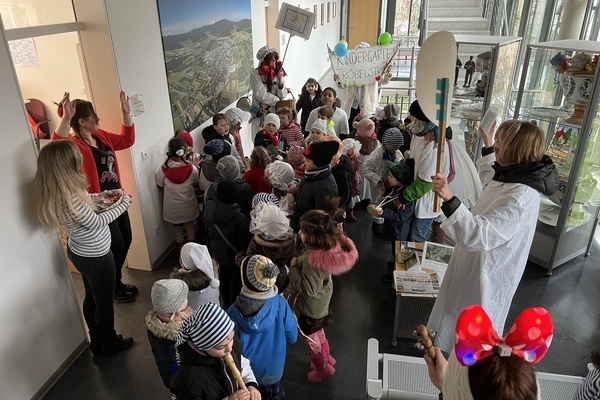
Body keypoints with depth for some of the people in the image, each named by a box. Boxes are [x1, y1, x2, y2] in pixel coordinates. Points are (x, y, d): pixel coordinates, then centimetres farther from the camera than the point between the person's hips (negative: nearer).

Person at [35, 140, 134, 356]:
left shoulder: (55, 192, -7)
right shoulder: (69, 197, -34)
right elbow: (96, 223, -22)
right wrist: (123, 204, -12)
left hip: (80, 251, 9)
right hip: (95, 256, -9)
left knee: (92, 297, 25)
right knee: (104, 301, 14)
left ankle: (97, 341, 44)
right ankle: (110, 343, 36)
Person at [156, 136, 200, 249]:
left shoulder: (163, 168, -21)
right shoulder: (192, 168, -22)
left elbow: (160, 186, -7)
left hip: (173, 206, 0)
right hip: (188, 205, 0)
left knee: (177, 226, 24)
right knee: (190, 225, 24)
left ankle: (180, 246, 39)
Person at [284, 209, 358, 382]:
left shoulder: (312, 260, -41)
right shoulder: (332, 244, -17)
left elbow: (308, 288, -33)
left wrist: (294, 268, -24)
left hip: (310, 307, -8)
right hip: (320, 301, 8)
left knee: (311, 338, 20)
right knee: (318, 332, 33)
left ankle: (323, 368, 44)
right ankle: (326, 358, 56)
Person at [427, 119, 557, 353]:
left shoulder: (521, 198, -33)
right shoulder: (512, 178, -2)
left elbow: (478, 234, -42)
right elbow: (489, 179, 25)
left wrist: (449, 200, -53)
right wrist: (487, 147, 26)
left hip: (485, 276, -10)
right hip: (477, 268, 10)